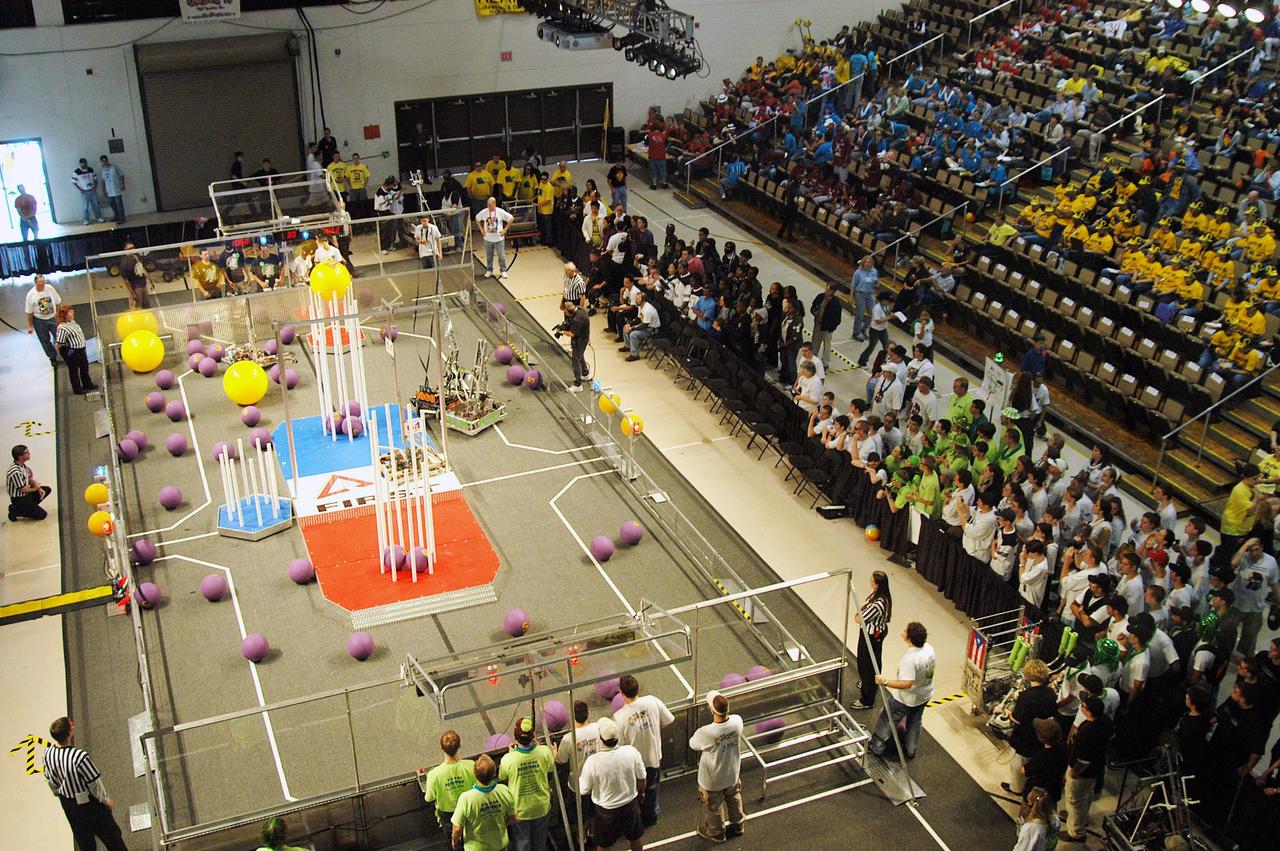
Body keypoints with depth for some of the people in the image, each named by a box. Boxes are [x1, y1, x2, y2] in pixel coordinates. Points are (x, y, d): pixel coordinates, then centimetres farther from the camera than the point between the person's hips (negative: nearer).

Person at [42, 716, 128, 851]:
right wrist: (106, 801, -4)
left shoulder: (48, 753, -15)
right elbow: (95, 784, -22)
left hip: (67, 804, 6)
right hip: (89, 803, -6)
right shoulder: (80, 757, -35)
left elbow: (50, 780, 3)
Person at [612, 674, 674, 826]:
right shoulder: (652, 701, -22)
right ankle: (652, 816, 48)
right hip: (653, 757, 3)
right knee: (651, 787, 28)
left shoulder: (619, 717, -31)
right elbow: (668, 720, -7)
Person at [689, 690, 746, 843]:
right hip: (732, 773, 4)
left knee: (713, 807, 24)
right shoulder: (737, 721, -27)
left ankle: (716, 834, 48)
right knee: (734, 799, 32)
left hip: (712, 780, -4)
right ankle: (737, 826, 55)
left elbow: (692, 745, -15)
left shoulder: (705, 733, -39)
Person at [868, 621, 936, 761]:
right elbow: (932, 667, 5)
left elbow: (907, 684, -38)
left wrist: (885, 682, -33)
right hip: (924, 696, 7)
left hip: (905, 699, -7)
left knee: (887, 721, 16)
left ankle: (876, 747, 33)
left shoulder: (910, 658, -37)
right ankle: (910, 750, 44)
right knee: (915, 722, 28)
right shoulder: (929, 648, -13)